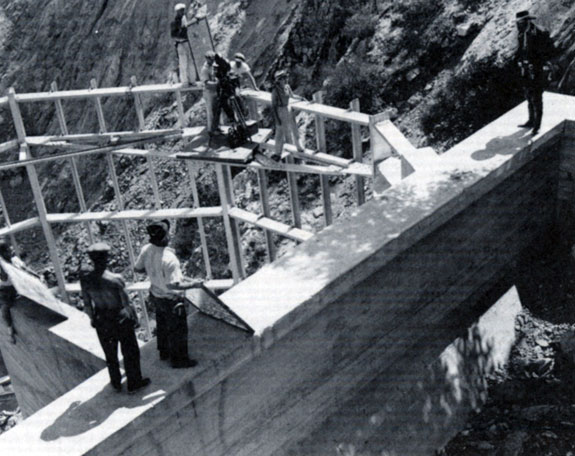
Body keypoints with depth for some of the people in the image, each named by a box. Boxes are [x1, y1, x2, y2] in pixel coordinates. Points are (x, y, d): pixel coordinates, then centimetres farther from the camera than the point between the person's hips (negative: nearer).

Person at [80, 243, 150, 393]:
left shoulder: (85, 279, -18)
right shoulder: (115, 279, -29)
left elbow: (87, 305, -5)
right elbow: (126, 303, -17)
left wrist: (93, 319, 13)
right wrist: (133, 319, 1)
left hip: (101, 321, 4)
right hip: (121, 319, -4)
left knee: (110, 353, 26)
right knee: (130, 352, 20)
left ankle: (116, 383, 44)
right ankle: (134, 383, 36)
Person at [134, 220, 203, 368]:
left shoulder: (146, 250, -14)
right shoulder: (169, 259, -37)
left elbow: (137, 268, 1)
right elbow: (174, 285, -37)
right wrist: (193, 284, -25)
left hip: (156, 294, 7)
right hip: (171, 300, -7)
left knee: (162, 326, 29)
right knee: (177, 330, 15)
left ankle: (164, 352, 50)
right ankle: (178, 359, 33)